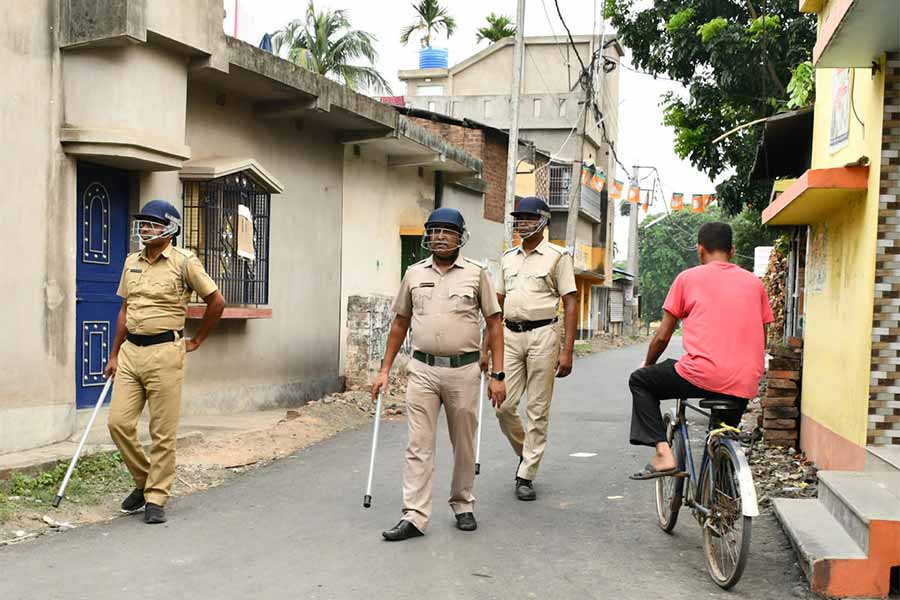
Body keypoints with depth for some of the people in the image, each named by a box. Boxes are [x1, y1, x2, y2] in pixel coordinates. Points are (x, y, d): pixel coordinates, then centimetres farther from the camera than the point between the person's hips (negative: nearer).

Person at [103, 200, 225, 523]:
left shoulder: (184, 262, -6)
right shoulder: (131, 262, 13)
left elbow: (216, 302, 0)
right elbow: (125, 310, 19)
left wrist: (197, 340, 6)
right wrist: (114, 355, 17)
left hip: (164, 352, -6)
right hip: (130, 350, 6)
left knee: (163, 432, -1)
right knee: (119, 422, 2)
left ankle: (156, 498, 9)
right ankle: (144, 480, 23)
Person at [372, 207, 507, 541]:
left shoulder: (476, 273, 1)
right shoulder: (414, 274, 8)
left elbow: (494, 323, 1)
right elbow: (400, 322, 15)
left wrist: (497, 375, -4)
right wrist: (385, 369, 11)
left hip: (464, 370, -1)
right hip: (423, 370, 1)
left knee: (464, 445, 10)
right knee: (419, 446, -2)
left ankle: (463, 506, 27)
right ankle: (414, 517, -1)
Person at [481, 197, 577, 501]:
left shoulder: (557, 256, 0)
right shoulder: (508, 256, 15)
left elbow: (570, 304, -4)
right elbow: (497, 304, 19)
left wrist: (567, 351, -11)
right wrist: (485, 347, 13)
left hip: (542, 335, -4)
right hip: (510, 336, 5)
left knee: (538, 411, 0)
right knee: (504, 406, 1)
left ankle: (526, 476, 8)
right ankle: (526, 453, 27)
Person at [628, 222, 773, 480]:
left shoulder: (689, 278, 6)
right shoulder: (754, 282, 16)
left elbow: (663, 335, 8)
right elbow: (761, 339, 19)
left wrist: (647, 365, 26)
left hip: (703, 376, -4)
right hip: (745, 385, 5)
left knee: (640, 381, 19)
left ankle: (663, 452, 5)